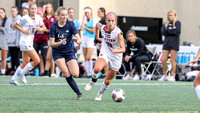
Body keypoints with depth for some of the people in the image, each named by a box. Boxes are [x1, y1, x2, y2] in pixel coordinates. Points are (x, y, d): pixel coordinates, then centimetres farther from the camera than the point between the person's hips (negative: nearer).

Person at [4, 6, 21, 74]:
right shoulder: (8, 20, 11)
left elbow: (20, 31, -11)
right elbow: (6, 29, 18)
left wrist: (18, 42, -15)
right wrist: (7, 37, 7)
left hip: (17, 42, -5)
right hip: (10, 42, 5)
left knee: (16, 57, -6)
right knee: (12, 57, 9)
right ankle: (12, 70, 12)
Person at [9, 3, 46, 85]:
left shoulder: (38, 17, 6)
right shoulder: (25, 18, -12)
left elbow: (44, 28, 12)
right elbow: (15, 25, -3)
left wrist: (40, 28, -10)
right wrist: (23, 30, -14)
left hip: (30, 42, 8)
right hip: (25, 41, -8)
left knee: (25, 63, 12)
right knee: (37, 60, -13)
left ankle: (13, 79, 20)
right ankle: (21, 73, 1)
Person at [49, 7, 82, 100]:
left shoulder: (70, 24, -8)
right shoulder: (53, 26, -9)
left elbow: (79, 39, -17)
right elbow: (51, 44, -10)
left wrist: (77, 40, -41)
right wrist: (60, 43, -30)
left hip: (69, 51, 1)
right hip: (58, 53, -1)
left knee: (75, 74, -15)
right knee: (67, 74, -18)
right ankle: (79, 93, -8)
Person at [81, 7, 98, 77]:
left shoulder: (94, 20, -6)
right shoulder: (84, 20, 9)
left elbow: (93, 31, -10)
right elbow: (82, 29, -7)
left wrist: (86, 27, -4)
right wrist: (84, 19, -6)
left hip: (91, 39, -5)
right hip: (84, 39, 5)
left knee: (89, 58, -14)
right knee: (85, 58, 4)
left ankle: (90, 73, -6)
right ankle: (87, 72, 9)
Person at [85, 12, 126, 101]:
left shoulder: (118, 32, -23)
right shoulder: (102, 28, -10)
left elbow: (123, 49, -26)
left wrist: (114, 50, -44)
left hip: (116, 58, -2)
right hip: (105, 53, 2)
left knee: (108, 81, 8)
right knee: (97, 68, -31)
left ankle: (100, 94, 36)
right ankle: (93, 81, 0)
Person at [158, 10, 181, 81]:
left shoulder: (177, 23, 3)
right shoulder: (165, 24, 15)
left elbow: (176, 31, -11)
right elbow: (162, 32, 0)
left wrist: (168, 30, -4)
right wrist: (171, 30, -6)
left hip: (174, 43, -5)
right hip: (166, 43, 5)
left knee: (173, 60, -5)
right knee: (163, 60, 0)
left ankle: (173, 76, 0)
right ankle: (165, 76, 12)